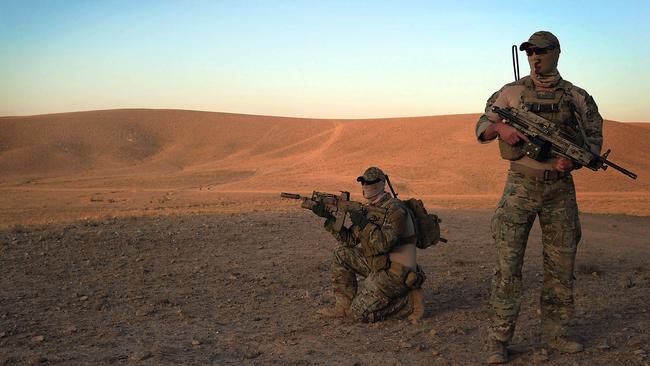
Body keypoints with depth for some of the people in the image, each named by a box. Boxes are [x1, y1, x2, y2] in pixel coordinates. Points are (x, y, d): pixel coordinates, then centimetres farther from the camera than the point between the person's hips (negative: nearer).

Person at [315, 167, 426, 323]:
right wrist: (330, 218, -3)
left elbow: (384, 244, -29)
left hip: (395, 272, -9)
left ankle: (409, 301, -1)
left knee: (360, 313, -12)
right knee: (342, 254, 6)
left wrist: (364, 223, -26)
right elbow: (349, 240, 7)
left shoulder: (395, 209, -18)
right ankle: (344, 305, 9)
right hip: (378, 265, 9)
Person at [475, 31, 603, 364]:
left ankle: (554, 334, 24)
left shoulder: (578, 97, 6)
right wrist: (500, 127, -15)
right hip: (521, 186, -2)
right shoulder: (510, 93, 3)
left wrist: (573, 160, -11)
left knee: (562, 264, 9)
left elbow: (594, 138, 9)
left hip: (560, 188, 2)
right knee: (508, 264, -7)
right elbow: (481, 127, 8)